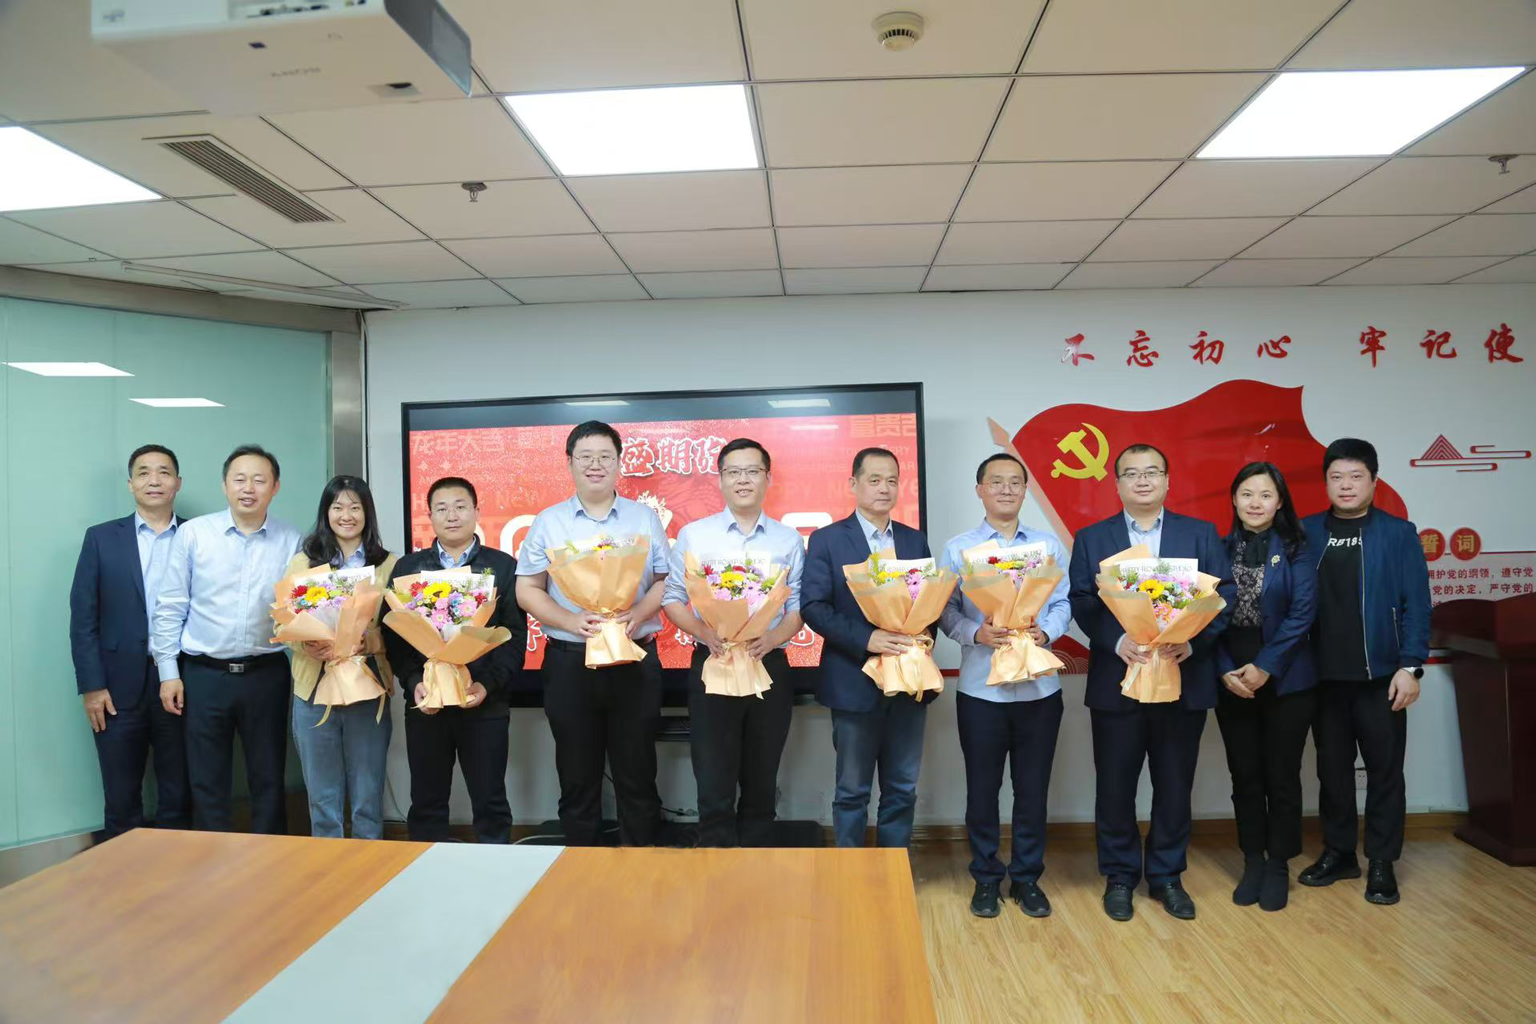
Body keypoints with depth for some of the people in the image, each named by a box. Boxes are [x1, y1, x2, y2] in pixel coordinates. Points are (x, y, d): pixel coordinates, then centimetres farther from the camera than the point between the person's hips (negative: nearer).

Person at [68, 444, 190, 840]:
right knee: (121, 803, 9)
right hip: (119, 688, 0)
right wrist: (91, 685, -5)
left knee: (178, 799, 9)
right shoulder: (101, 538, 4)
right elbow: (83, 617, 1)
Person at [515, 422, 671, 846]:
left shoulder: (645, 518, 6)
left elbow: (667, 581, 5)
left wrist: (638, 614, -14)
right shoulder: (548, 523, 5)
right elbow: (527, 590, 3)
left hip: (635, 660, 0)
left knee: (637, 768, 7)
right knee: (577, 772, 10)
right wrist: (572, 621, -13)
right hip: (569, 661, 0)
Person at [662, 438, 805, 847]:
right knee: (714, 783, 2)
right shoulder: (693, 535, 2)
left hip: (770, 667, 2)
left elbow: (799, 605, 4)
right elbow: (671, 598, 2)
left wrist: (771, 638, -15)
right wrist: (705, 634, -15)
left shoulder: (789, 540, 6)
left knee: (761, 782, 12)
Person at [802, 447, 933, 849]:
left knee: (902, 789, 13)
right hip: (855, 682, -4)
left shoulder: (915, 541, 10)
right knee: (852, 791, 8)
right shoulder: (827, 540, -4)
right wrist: (866, 639, -22)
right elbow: (813, 606, -11)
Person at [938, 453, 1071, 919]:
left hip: (1039, 687, 2)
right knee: (982, 788, 9)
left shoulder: (1050, 546, 6)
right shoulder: (958, 549, 0)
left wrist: (1045, 632, -15)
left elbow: (1063, 604, 4)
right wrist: (976, 633, -22)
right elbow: (946, 610, -4)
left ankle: (1027, 877, 27)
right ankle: (985, 878, 25)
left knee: (1033, 788, 10)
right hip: (981, 688, -1)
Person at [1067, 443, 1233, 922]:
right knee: (1115, 785, 7)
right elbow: (1082, 602, -3)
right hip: (1116, 680, -1)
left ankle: (1167, 874, 28)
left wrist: (1193, 640, -16)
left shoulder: (1201, 534, 7)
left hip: (1184, 680, 1)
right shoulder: (1091, 538, 5)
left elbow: (1223, 595, 0)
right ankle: (1119, 875, 24)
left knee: (1175, 785, 10)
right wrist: (1117, 641, -19)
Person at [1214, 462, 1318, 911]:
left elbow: (1302, 614, -10)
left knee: (1281, 775, 6)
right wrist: (1227, 671, -8)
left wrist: (1265, 667, -14)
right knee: (1244, 774, 10)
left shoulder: (1296, 550, -4)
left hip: (1285, 680, -2)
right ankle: (1252, 861, 23)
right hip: (1231, 681, 2)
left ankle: (1278, 865, 21)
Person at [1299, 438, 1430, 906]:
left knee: (1384, 769, 7)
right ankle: (1338, 852, 25)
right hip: (1324, 676, 2)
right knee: (1332, 768, 12)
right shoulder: (1306, 533, 3)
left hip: (1380, 675, -2)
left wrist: (1410, 666, -11)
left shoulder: (1398, 533, 0)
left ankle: (1382, 863, 19)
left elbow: (1416, 604, -4)